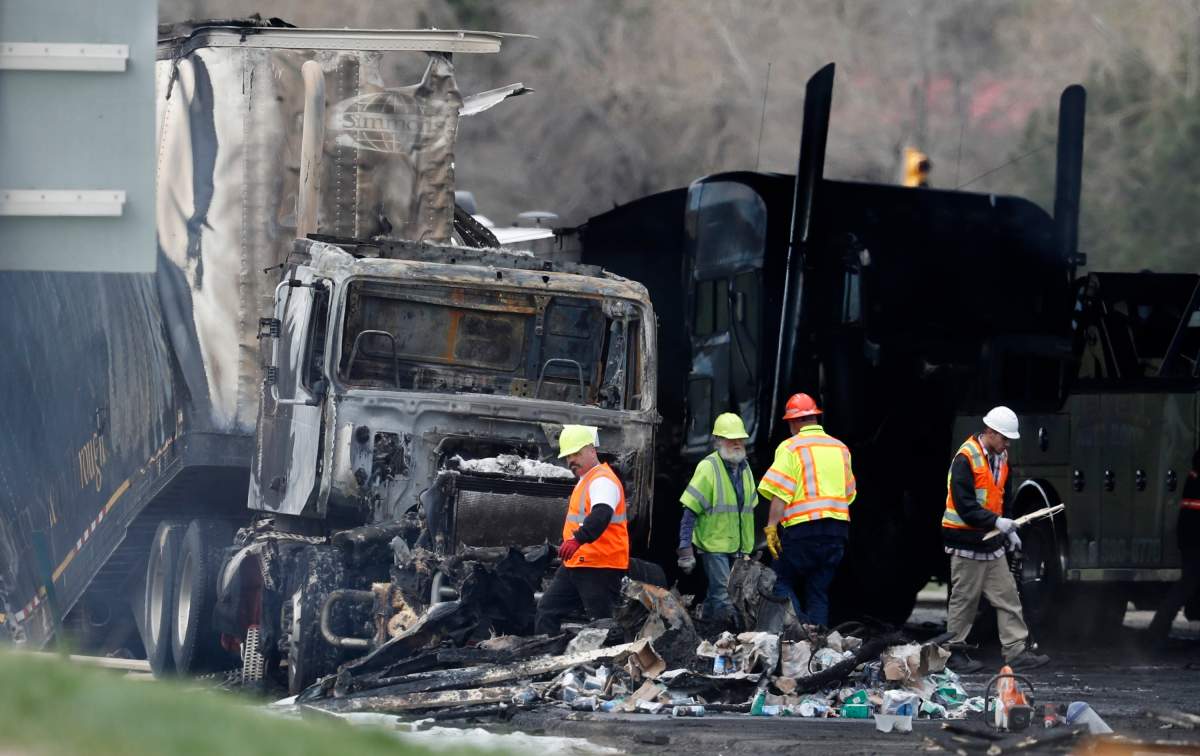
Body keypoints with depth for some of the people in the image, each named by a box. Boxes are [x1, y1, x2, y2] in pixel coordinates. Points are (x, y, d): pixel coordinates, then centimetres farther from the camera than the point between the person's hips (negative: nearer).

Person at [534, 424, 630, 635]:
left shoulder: (603, 481, -16)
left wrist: (578, 539, -49)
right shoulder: (585, 480, 19)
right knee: (547, 611, 10)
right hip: (574, 566, 11)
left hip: (599, 568, -11)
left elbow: (601, 515, -35)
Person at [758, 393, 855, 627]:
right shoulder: (840, 448, 15)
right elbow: (849, 494, 21)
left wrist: (771, 527, -14)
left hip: (804, 527, -5)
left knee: (781, 581, 4)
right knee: (819, 590, 10)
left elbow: (779, 493, -13)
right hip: (838, 527, 5)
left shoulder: (791, 448, -4)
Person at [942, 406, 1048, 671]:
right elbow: (964, 505, -22)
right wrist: (997, 521, -27)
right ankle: (955, 652, 11)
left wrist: (1009, 530, 13)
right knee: (964, 599, 1)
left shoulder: (1000, 458, 11)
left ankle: (1017, 651, 4)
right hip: (967, 544, -8)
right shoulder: (966, 459, -17)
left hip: (992, 543, 8)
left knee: (1007, 597, 4)